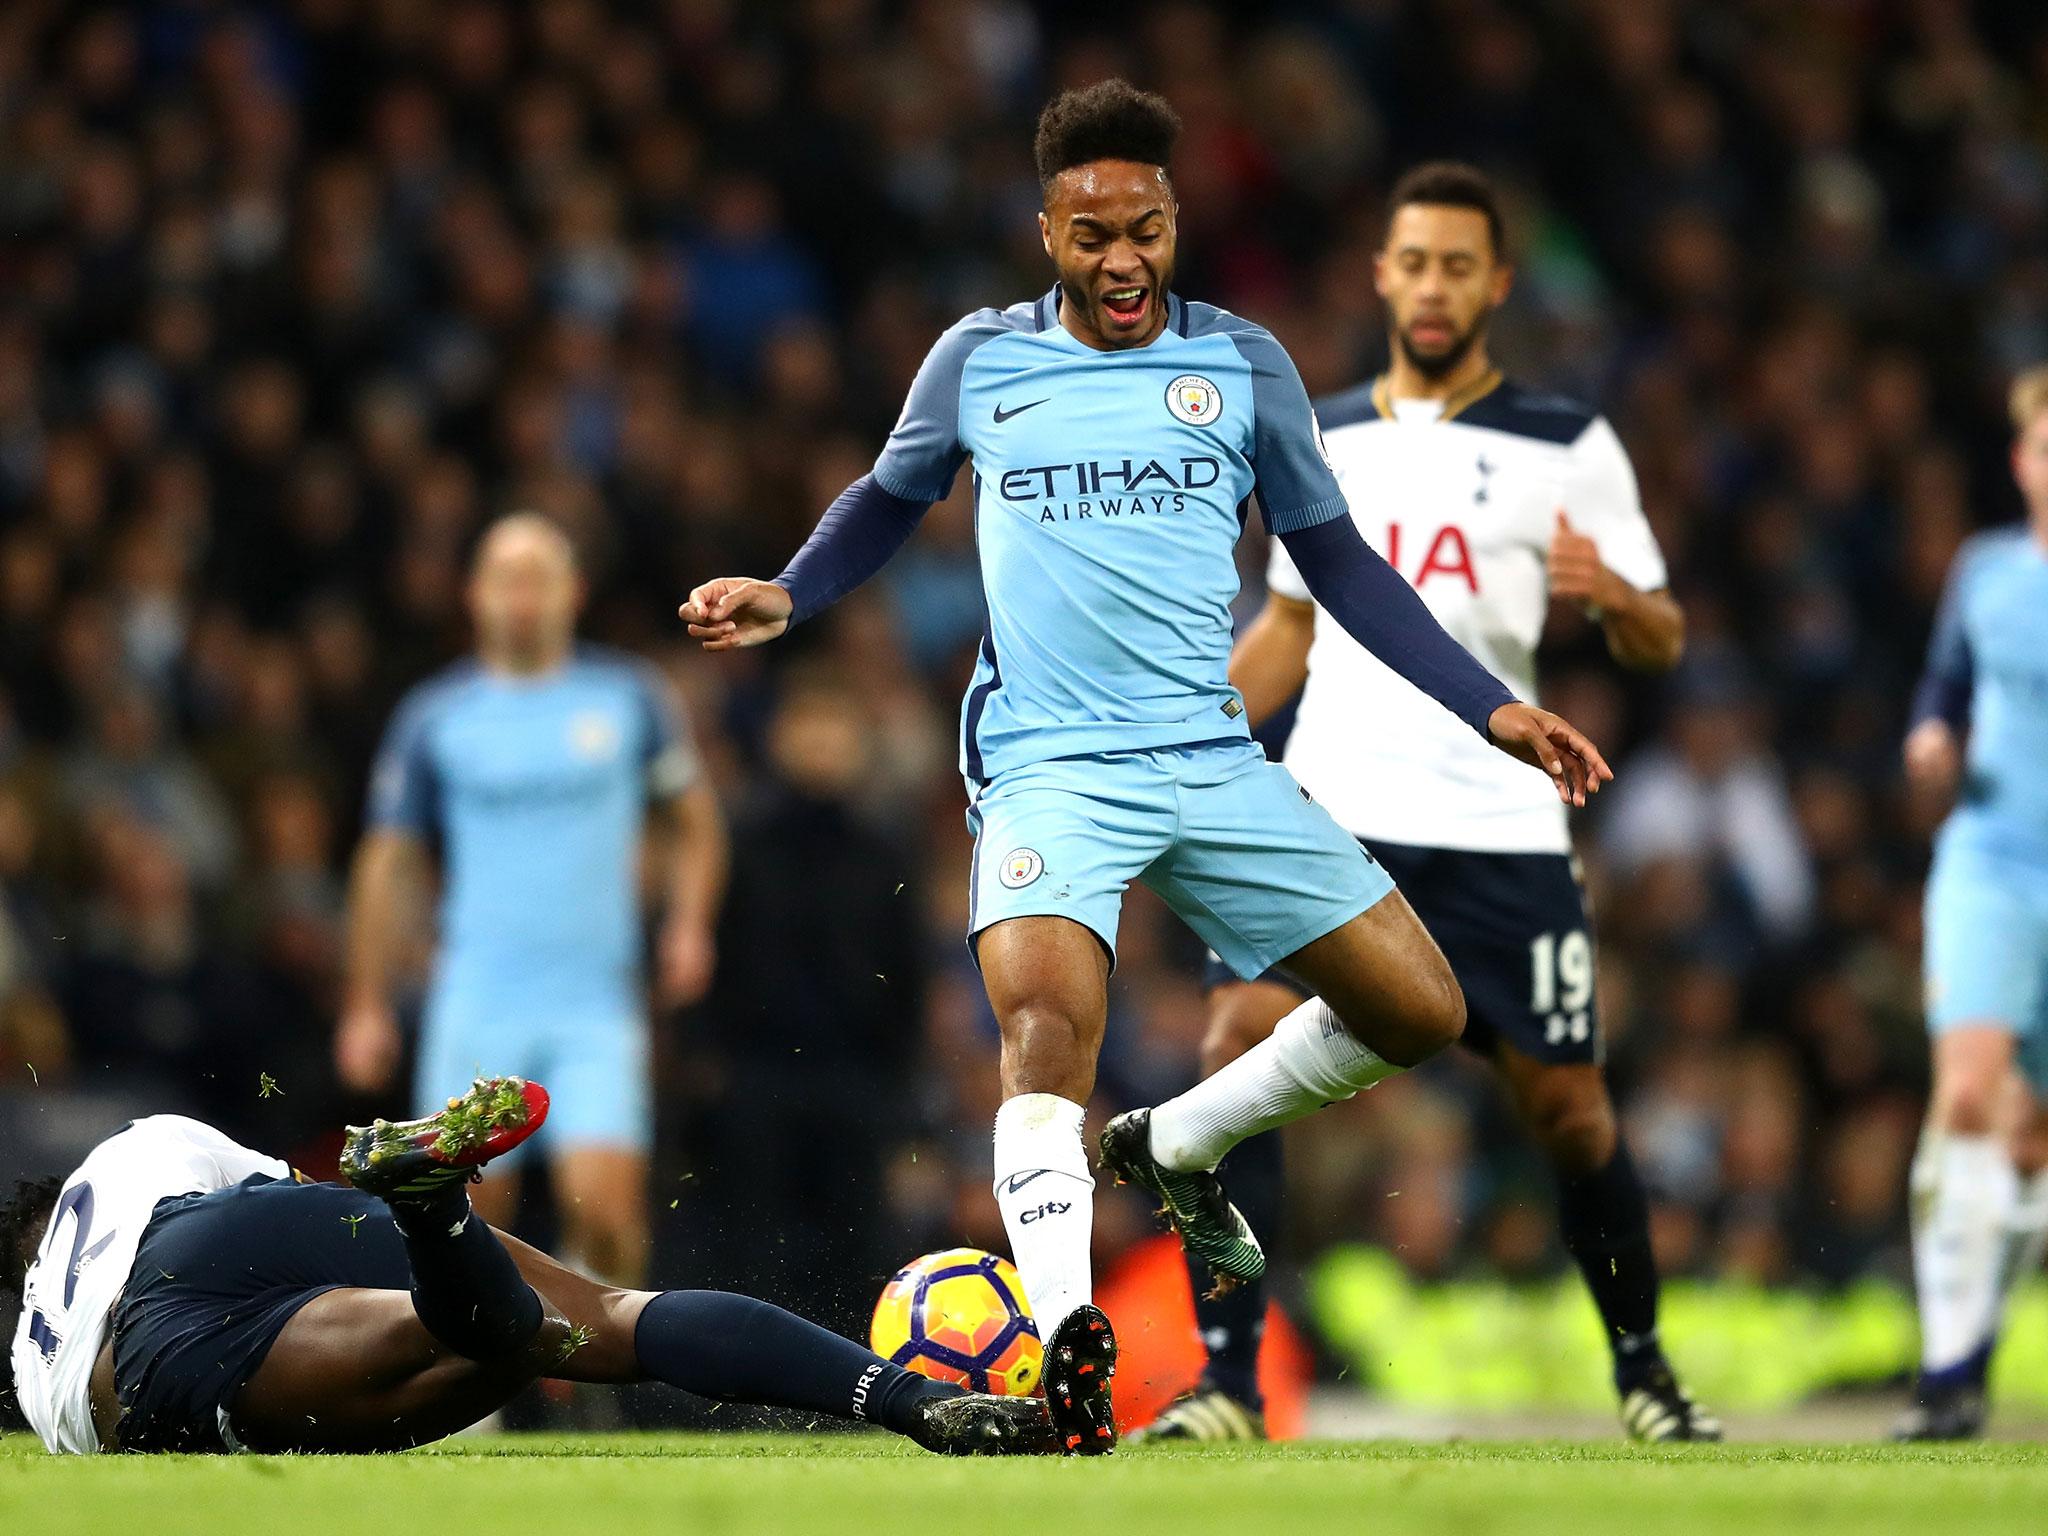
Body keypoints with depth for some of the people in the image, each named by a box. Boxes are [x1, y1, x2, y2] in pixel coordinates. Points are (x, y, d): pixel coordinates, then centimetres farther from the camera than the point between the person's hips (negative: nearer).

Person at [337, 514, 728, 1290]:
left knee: (606, 1209, -14)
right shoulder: (434, 718, 3)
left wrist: (689, 925, 1)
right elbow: (388, 862, 9)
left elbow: (694, 819, 17)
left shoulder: (628, 698, 5)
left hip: (597, 1004, 0)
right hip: (476, 1012, 0)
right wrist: (368, 1006, 6)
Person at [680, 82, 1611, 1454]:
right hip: (1048, 764, -3)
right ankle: (1065, 1339, -35)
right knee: (1045, 1023, -29)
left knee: (1422, 1010, -1)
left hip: (1215, 760, 3)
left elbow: (1337, 560, 15)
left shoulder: (1243, 365, 7)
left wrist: (1493, 710, 10)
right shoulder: (980, 362, 6)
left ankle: (1182, 1149, 20)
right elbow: (893, 499, 24)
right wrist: (785, 598, 7)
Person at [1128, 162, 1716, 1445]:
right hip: (1331, 816, 2)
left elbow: (1663, 642, 0)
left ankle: (1643, 1371, 23)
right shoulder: (1324, 440, 14)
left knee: (1571, 1111, 0)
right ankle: (1228, 1381, -14)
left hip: (1501, 824, -2)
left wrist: (1611, 592, -22)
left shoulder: (1566, 448, 2)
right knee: (1239, 1048, -17)